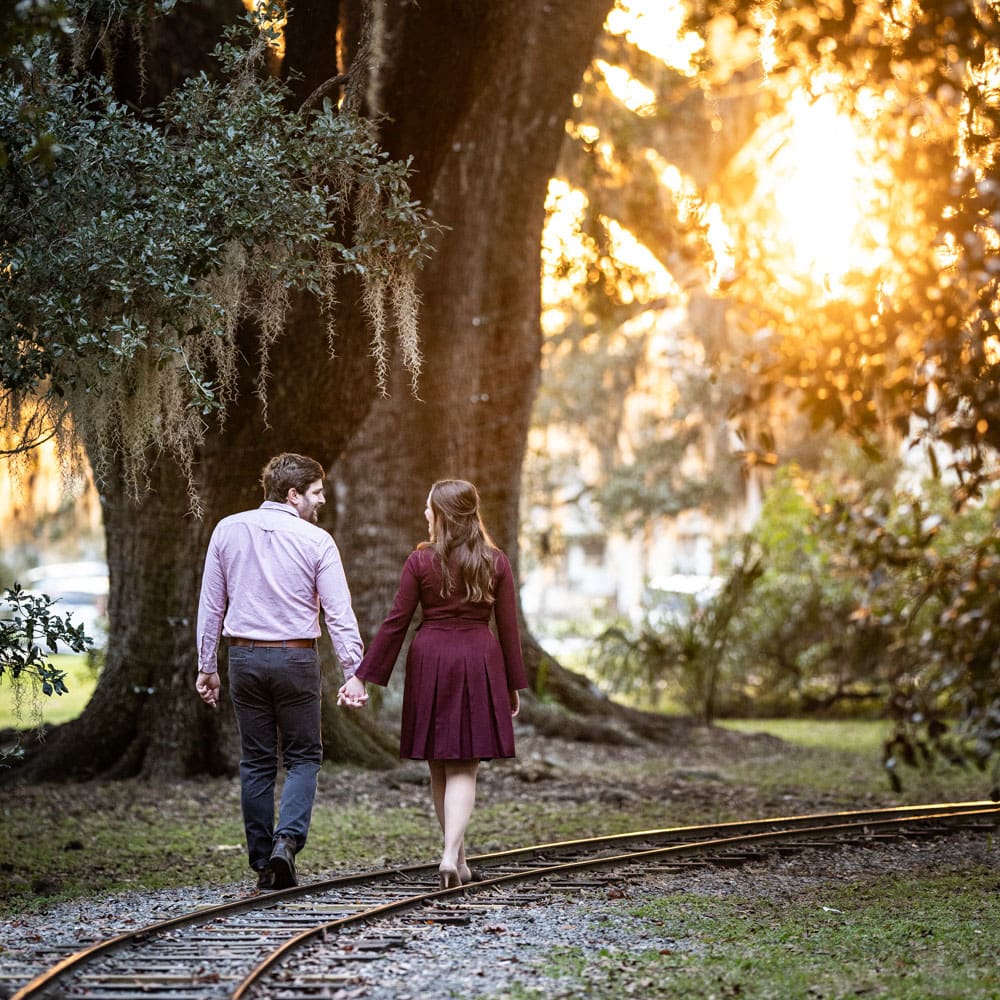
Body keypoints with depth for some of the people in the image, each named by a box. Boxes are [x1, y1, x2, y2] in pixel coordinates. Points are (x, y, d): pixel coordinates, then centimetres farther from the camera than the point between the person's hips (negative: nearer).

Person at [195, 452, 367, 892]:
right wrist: (353, 674, -7)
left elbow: (210, 604, 5)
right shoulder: (316, 541, -7)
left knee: (256, 761, 10)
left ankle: (263, 864, 10)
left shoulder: (228, 530, 2)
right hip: (296, 658, -3)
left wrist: (206, 665, 11)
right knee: (303, 757, 9)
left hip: (245, 657, 3)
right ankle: (287, 840, -14)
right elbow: (339, 613, -9)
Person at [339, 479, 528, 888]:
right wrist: (513, 685, 11)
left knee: (440, 766, 12)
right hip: (479, 664, 0)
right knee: (464, 768, 1)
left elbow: (396, 623, -4)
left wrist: (363, 675, 2)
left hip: (429, 662, 0)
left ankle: (457, 857, 19)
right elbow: (508, 628, 2)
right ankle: (451, 855, -17)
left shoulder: (420, 560, -4)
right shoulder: (496, 562, 1)